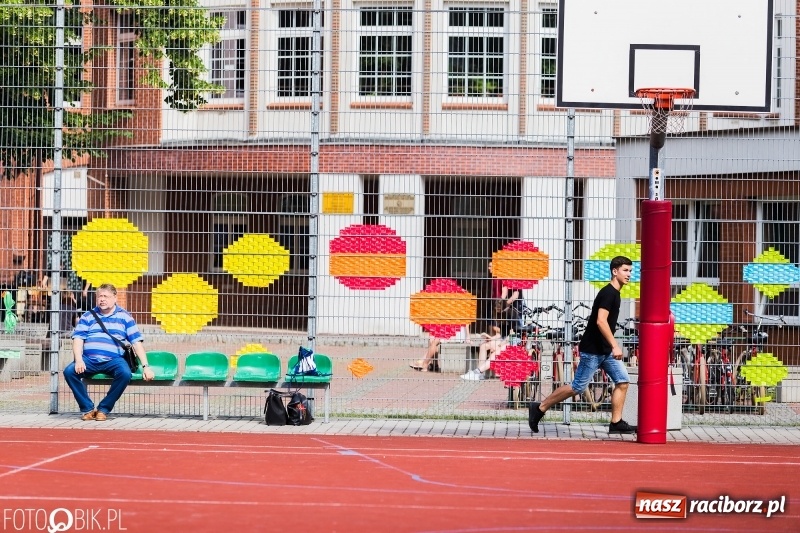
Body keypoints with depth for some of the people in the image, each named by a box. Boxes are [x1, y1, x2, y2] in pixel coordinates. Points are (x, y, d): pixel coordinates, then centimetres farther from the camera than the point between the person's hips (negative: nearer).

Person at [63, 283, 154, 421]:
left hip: (113, 360, -1)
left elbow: (137, 342, 8)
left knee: (125, 373, -33)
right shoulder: (88, 316, 16)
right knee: (69, 371, -27)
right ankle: (87, 408, -11)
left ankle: (104, 409, -15)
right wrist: (79, 360, -14)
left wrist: (145, 367, -2)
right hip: (89, 359, 1)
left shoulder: (124, 317, 13)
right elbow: (78, 339, 5)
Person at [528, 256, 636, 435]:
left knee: (622, 381, 1)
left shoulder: (614, 293, 13)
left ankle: (616, 423, 4)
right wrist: (615, 346, -30)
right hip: (592, 350, -10)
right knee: (577, 387, -4)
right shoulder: (608, 293, -17)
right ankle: (539, 408, 7)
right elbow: (601, 321, -27)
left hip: (605, 350, 10)